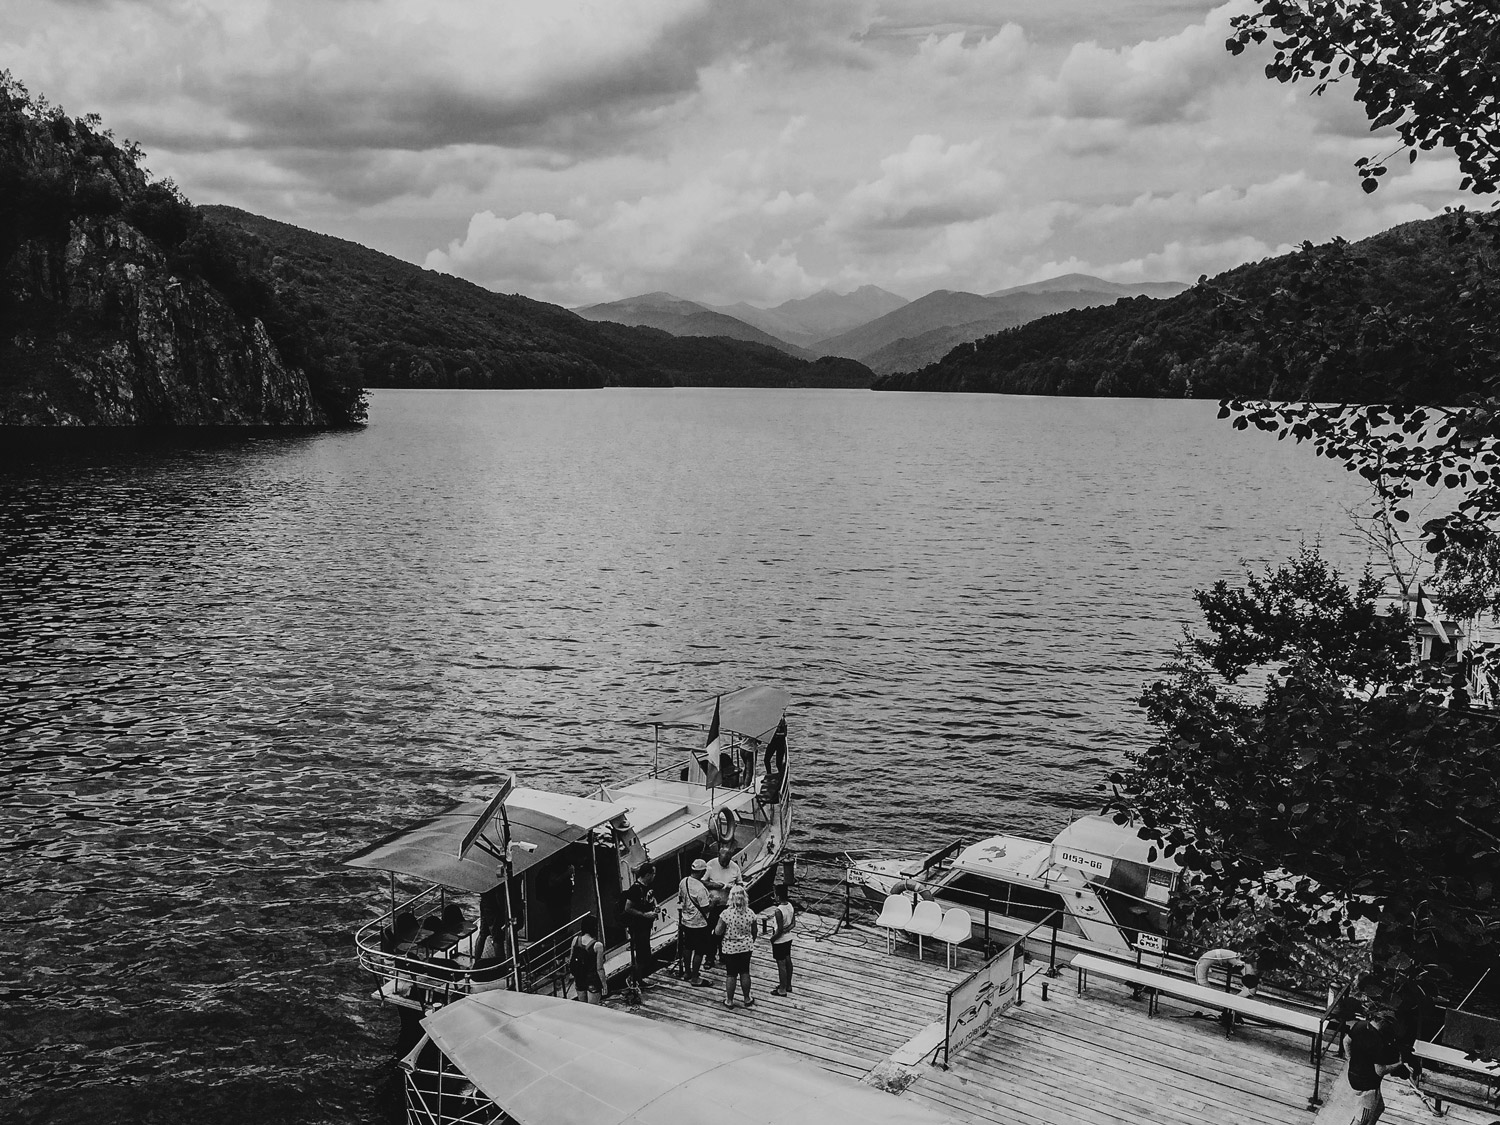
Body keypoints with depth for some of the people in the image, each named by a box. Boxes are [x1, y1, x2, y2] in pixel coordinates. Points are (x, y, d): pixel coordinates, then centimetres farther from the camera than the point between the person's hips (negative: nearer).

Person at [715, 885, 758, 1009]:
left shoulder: (726, 914, -22)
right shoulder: (750, 913, -11)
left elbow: (718, 932, -17)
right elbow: (754, 931, 1)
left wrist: (714, 930, 6)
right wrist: (751, 942, 20)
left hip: (730, 948, -3)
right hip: (746, 946, 3)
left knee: (731, 975, 10)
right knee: (745, 973, 17)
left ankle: (729, 1001, 22)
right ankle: (747, 1000, 28)